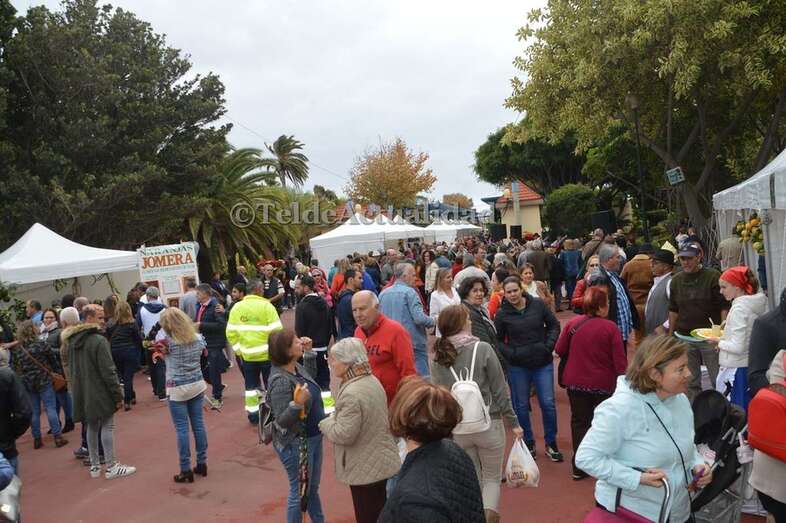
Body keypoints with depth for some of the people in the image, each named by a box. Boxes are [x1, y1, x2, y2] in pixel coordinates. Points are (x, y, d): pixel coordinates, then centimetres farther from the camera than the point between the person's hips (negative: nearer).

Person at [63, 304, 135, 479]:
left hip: (82, 393, 8)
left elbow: (69, 366, 18)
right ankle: (111, 467, 6)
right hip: (100, 393, -8)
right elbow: (108, 371, -19)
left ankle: (94, 466, 24)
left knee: (92, 427, 17)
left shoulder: (72, 341, 8)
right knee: (107, 427, 1)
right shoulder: (99, 341, -19)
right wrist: (118, 395, -13)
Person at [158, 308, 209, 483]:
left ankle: (186, 470, 6)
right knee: (198, 424, 12)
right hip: (197, 385, 5)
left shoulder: (168, 341, -16)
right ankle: (202, 463, 21)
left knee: (182, 428, 1)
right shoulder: (198, 338, -2)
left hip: (177, 389, -5)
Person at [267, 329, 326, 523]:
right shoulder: (281, 380, -28)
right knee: (300, 492, 8)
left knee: (313, 487, 25)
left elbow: (311, 377, 21)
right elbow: (282, 420, -27)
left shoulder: (297, 367, -3)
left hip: (312, 438, 9)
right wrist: (297, 404, -43)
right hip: (296, 444, -9)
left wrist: (309, 352, 10)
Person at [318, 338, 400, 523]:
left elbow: (344, 435, -26)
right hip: (381, 461, 9)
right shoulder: (372, 381, 2)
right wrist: (335, 417, 11)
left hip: (365, 468, -9)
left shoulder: (352, 394, -28)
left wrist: (326, 423, -8)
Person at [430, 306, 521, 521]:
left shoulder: (438, 358, -4)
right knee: (492, 478, 14)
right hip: (488, 424, -3)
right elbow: (499, 390, -8)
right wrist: (513, 422, 2)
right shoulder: (483, 349, -13)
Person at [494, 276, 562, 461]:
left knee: (548, 403, 3)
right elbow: (497, 340, 1)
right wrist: (511, 354, -14)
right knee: (521, 406, 9)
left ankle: (551, 444, 23)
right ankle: (528, 444, 28)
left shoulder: (538, 305, -5)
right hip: (518, 366, 0)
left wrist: (549, 345, -8)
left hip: (543, 363, 1)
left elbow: (554, 325, 6)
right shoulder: (502, 314, -7)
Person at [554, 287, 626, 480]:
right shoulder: (611, 328, -17)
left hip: (576, 382, 3)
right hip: (603, 384, -2)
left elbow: (559, 350, 0)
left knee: (579, 421, 15)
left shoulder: (573, 324, -8)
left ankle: (579, 467, 20)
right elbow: (620, 360, -15)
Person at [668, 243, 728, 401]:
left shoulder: (713, 277, -6)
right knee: (690, 382, 11)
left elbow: (724, 307, -6)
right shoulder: (676, 280, 8)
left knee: (718, 380, 2)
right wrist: (670, 335, 12)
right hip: (684, 337, 4)